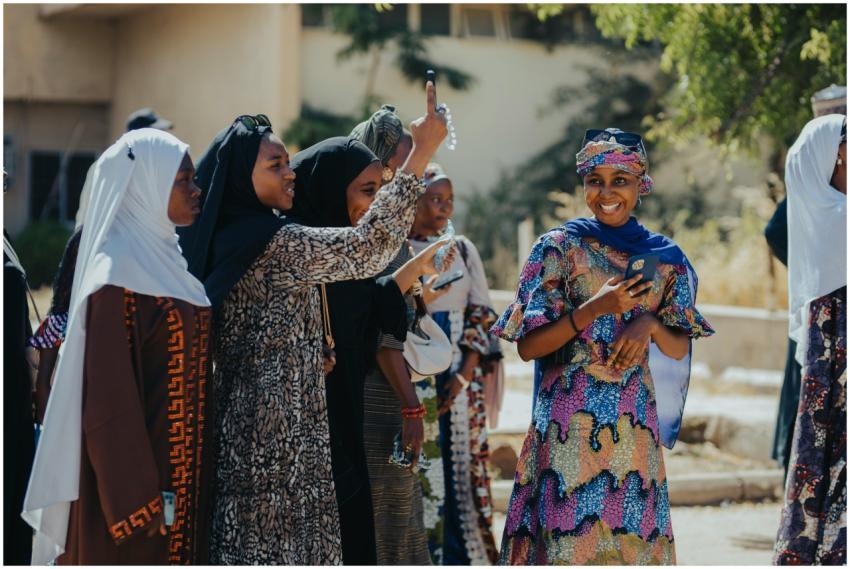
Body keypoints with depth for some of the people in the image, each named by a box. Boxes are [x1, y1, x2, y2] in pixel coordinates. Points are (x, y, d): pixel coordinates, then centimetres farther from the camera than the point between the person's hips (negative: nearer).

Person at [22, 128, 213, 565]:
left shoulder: (163, 258, 10)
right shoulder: (116, 278, -17)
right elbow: (110, 400, -19)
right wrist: (137, 501, -20)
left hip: (180, 474, 9)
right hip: (137, 473, -9)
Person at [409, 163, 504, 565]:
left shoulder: (462, 249, 11)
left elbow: (482, 314, 8)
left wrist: (464, 375, -5)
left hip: (461, 380, 3)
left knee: (462, 467, 2)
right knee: (417, 474, -4)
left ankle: (461, 557, 8)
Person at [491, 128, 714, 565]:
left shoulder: (665, 258, 9)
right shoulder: (560, 247, 0)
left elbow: (679, 350, 10)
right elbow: (527, 346, -6)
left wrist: (649, 324, -11)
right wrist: (595, 309, -18)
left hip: (634, 422, 3)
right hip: (571, 421, -3)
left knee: (631, 535, 2)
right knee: (570, 533, -7)